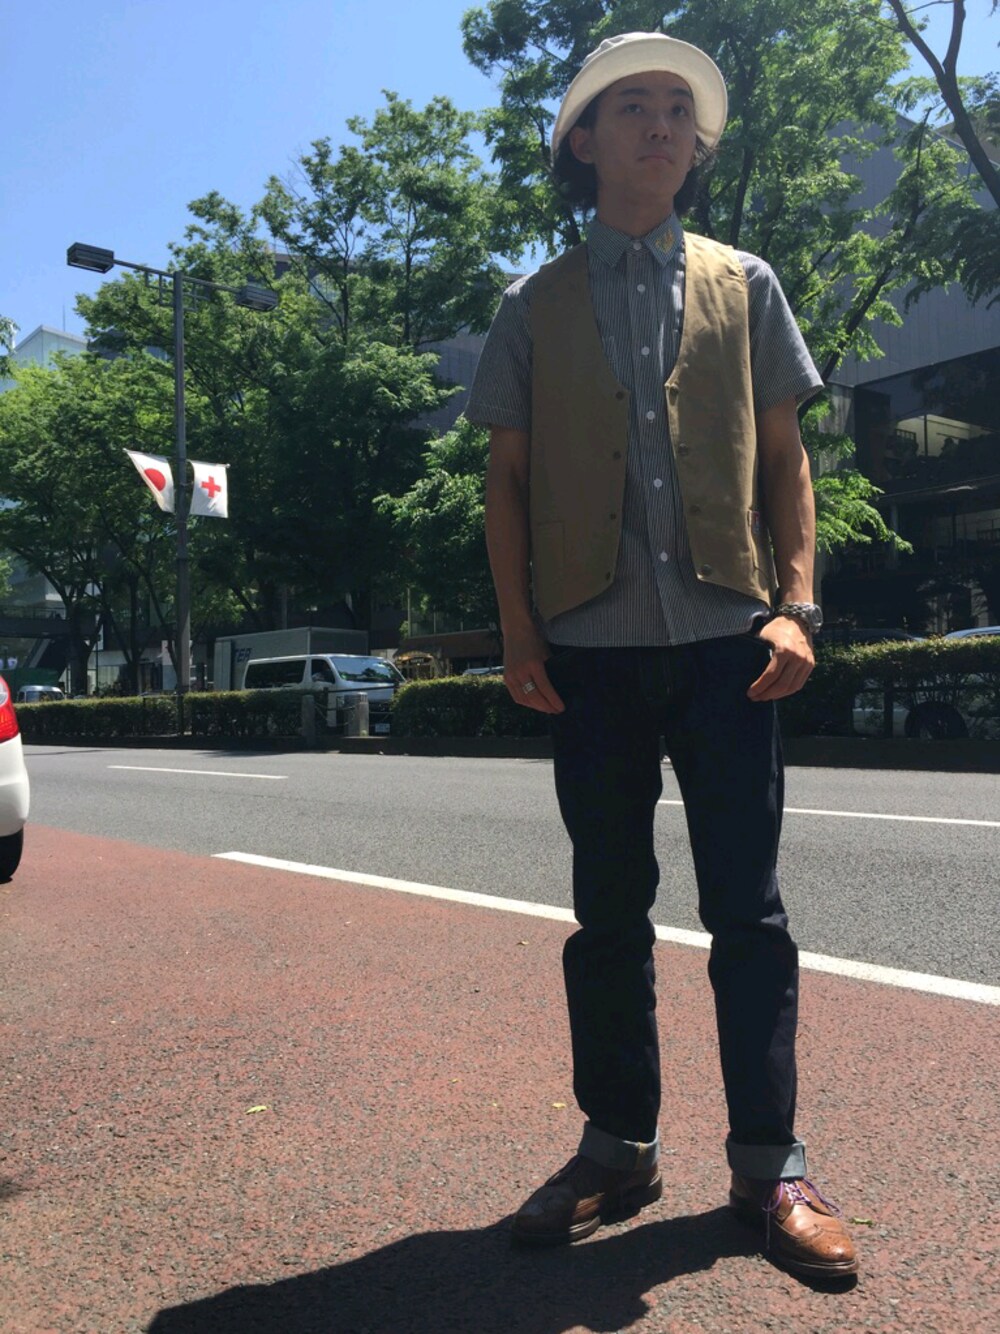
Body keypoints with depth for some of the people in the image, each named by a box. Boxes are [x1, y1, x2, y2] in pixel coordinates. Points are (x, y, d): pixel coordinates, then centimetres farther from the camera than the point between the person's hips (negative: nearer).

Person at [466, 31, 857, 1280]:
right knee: (607, 909, 7)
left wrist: (796, 603, -3)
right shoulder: (535, 307, 11)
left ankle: (767, 1162, 14)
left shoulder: (744, 285, 13)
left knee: (746, 906, 2)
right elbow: (506, 477, 8)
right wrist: (519, 629, -1)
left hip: (725, 637, 0)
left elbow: (783, 459, 9)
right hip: (593, 648, 0)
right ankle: (617, 1147, 21)